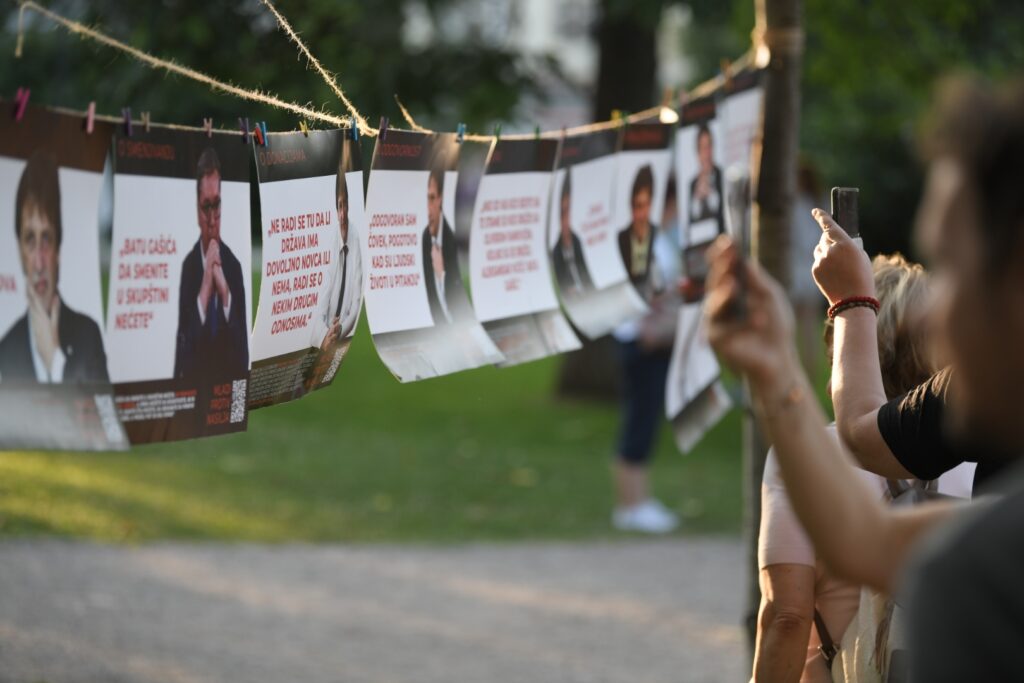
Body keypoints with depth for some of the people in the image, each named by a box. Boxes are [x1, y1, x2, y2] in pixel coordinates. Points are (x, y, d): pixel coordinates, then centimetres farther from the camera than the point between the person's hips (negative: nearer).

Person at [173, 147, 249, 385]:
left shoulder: (233, 265, 3)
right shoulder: (188, 265, -2)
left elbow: (242, 350, 1)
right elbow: (184, 344, -7)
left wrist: (225, 295, -11)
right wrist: (204, 292, -15)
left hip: (229, 381, 1)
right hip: (195, 382, -1)